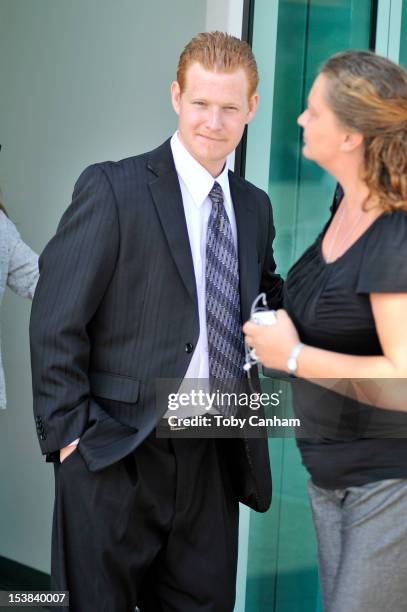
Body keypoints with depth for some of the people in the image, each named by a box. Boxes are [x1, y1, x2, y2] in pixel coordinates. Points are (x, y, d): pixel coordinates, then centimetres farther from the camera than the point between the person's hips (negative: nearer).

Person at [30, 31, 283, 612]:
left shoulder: (255, 206, 11)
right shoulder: (112, 188, -8)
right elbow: (55, 322, -10)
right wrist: (69, 435, -13)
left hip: (214, 456, 5)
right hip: (117, 457, -5)